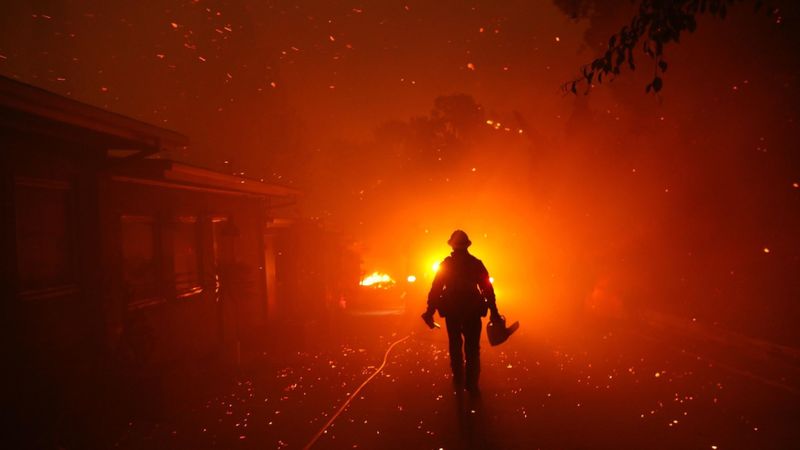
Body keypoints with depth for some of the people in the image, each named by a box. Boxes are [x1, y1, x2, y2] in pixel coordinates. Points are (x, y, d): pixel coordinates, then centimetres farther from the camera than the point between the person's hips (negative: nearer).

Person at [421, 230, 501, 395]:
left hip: (452, 312, 1)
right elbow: (488, 289, -5)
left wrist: (430, 311, -1)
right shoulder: (476, 264, -2)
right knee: (472, 348, 6)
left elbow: (435, 289, -5)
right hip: (472, 312, -1)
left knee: (456, 347, 16)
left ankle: (459, 382, 23)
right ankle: (471, 384, 3)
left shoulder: (445, 264, -2)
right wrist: (494, 313, -3)